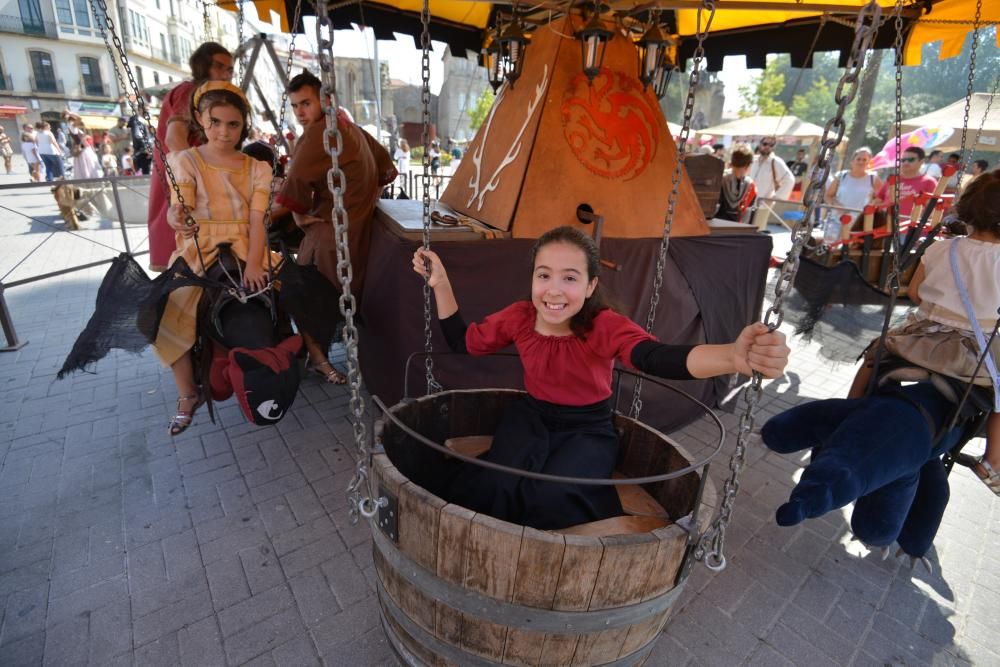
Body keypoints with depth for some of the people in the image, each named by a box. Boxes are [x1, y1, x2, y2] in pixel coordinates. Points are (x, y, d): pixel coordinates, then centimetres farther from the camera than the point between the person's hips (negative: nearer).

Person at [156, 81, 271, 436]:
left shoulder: (257, 168, 8)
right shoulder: (186, 161, 4)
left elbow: (258, 220, -4)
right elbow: (177, 209, -10)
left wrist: (253, 263, -21)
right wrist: (178, 219, -37)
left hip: (245, 250, 1)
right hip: (199, 252, -1)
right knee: (163, 314, -20)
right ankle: (188, 395, 0)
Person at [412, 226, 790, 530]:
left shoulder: (606, 326, -21)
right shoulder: (519, 317, -9)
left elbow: (659, 358, -41)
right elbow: (462, 342, 5)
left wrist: (733, 357, -62)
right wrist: (441, 284, -6)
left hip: (588, 429, -2)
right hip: (531, 416, 3)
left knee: (550, 498, -31)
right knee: (488, 489, -26)